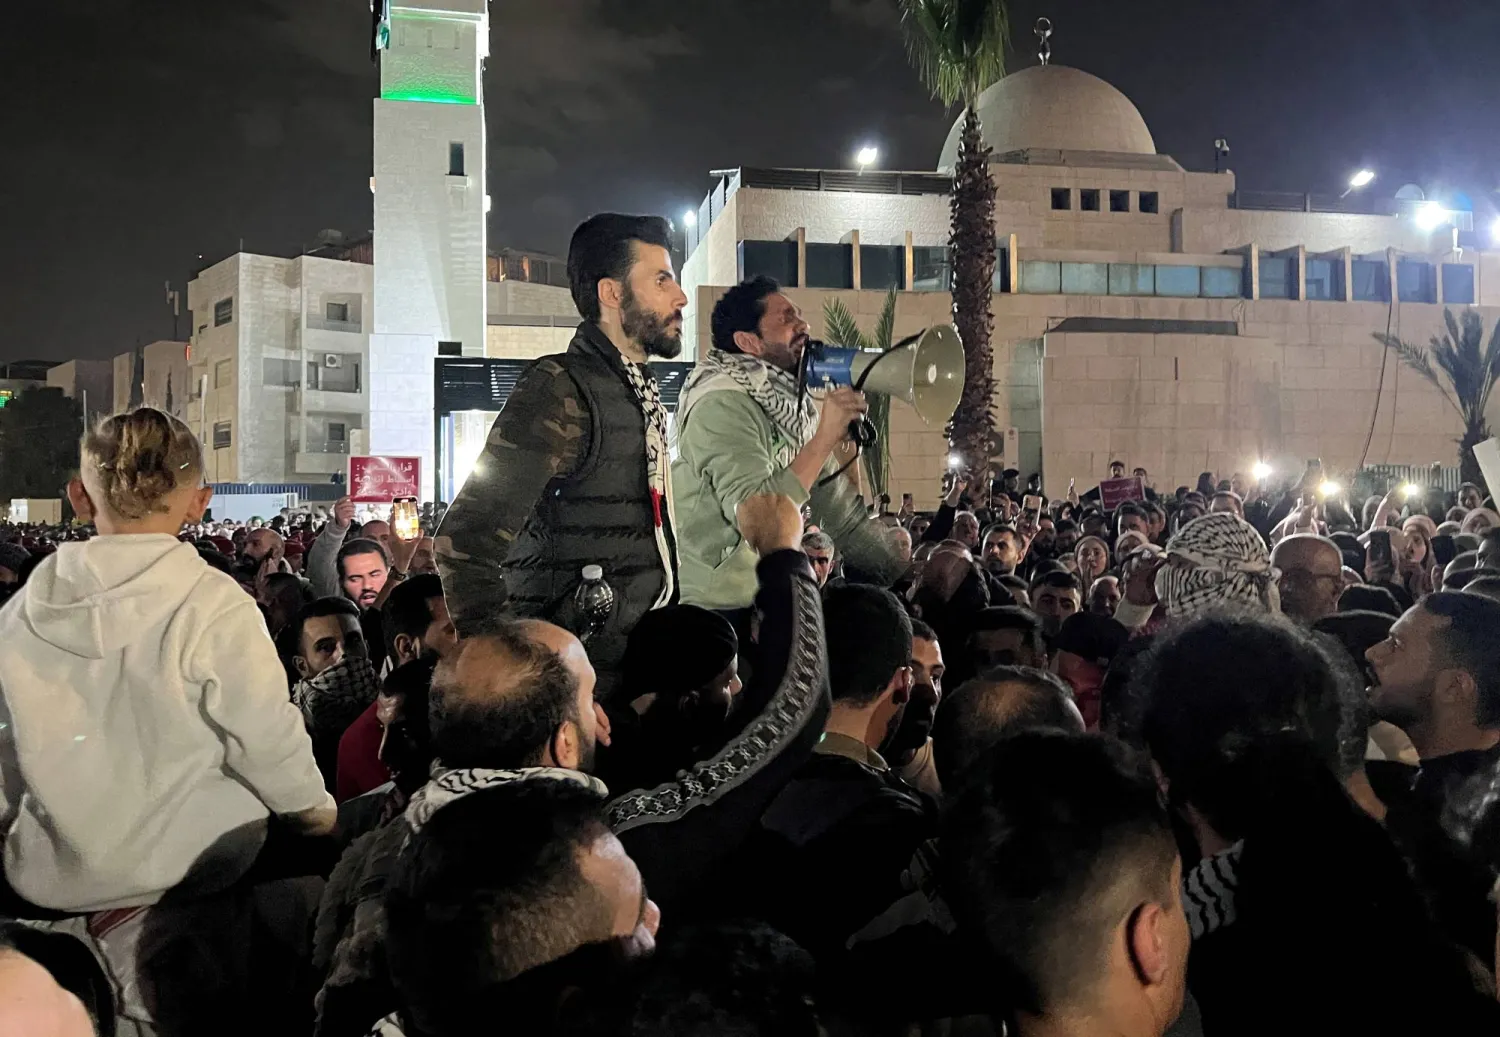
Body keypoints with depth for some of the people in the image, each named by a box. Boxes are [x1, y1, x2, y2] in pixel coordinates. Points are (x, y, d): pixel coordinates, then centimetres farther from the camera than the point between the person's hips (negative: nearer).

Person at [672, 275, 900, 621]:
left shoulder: (794, 405, 9)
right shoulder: (724, 405, -17)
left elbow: (844, 517, 11)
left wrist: (908, 579, 4)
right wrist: (826, 436, -26)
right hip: (723, 614, -8)